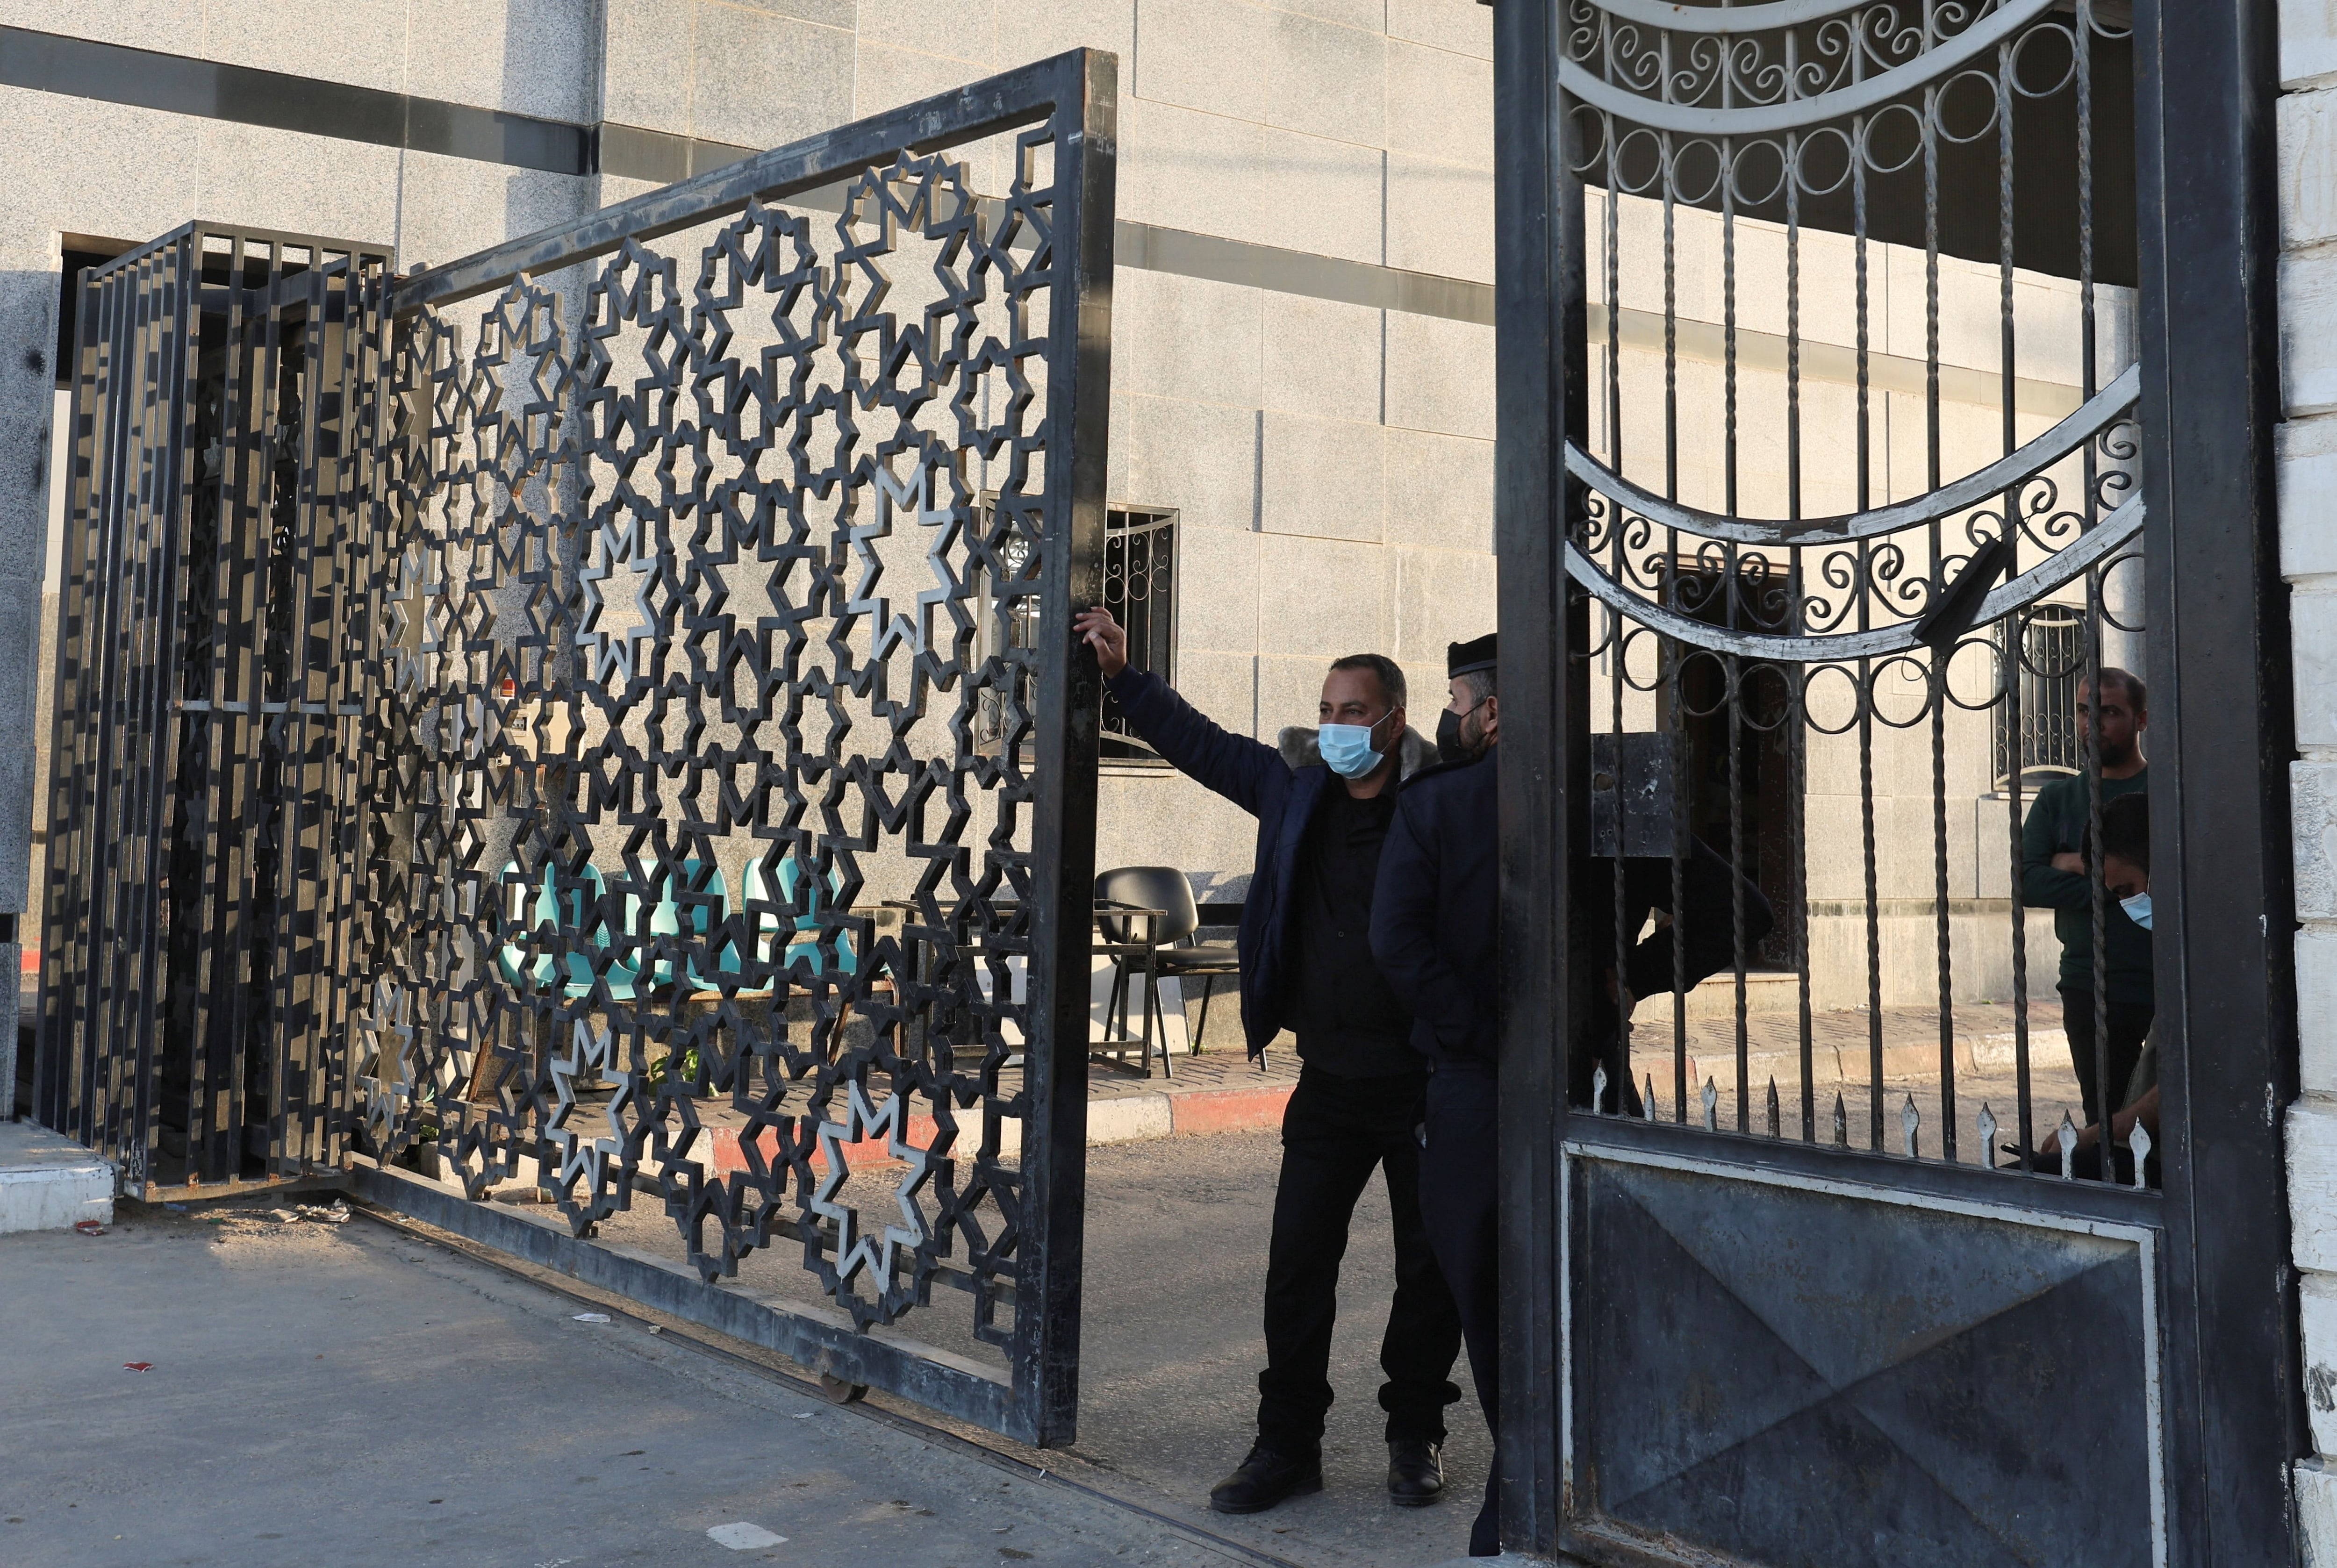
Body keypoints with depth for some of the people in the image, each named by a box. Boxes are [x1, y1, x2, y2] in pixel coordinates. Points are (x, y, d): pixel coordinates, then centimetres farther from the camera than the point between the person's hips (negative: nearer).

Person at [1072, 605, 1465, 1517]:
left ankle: (1416, 1437, 26)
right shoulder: (1296, 790, 5)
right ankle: (1288, 1443, 18)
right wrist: (1123, 675, 15)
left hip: (1424, 1082, -4)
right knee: (1297, 1266, 6)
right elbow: (1200, 744, 15)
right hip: (1330, 1081, 4)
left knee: (1431, 1269, 9)